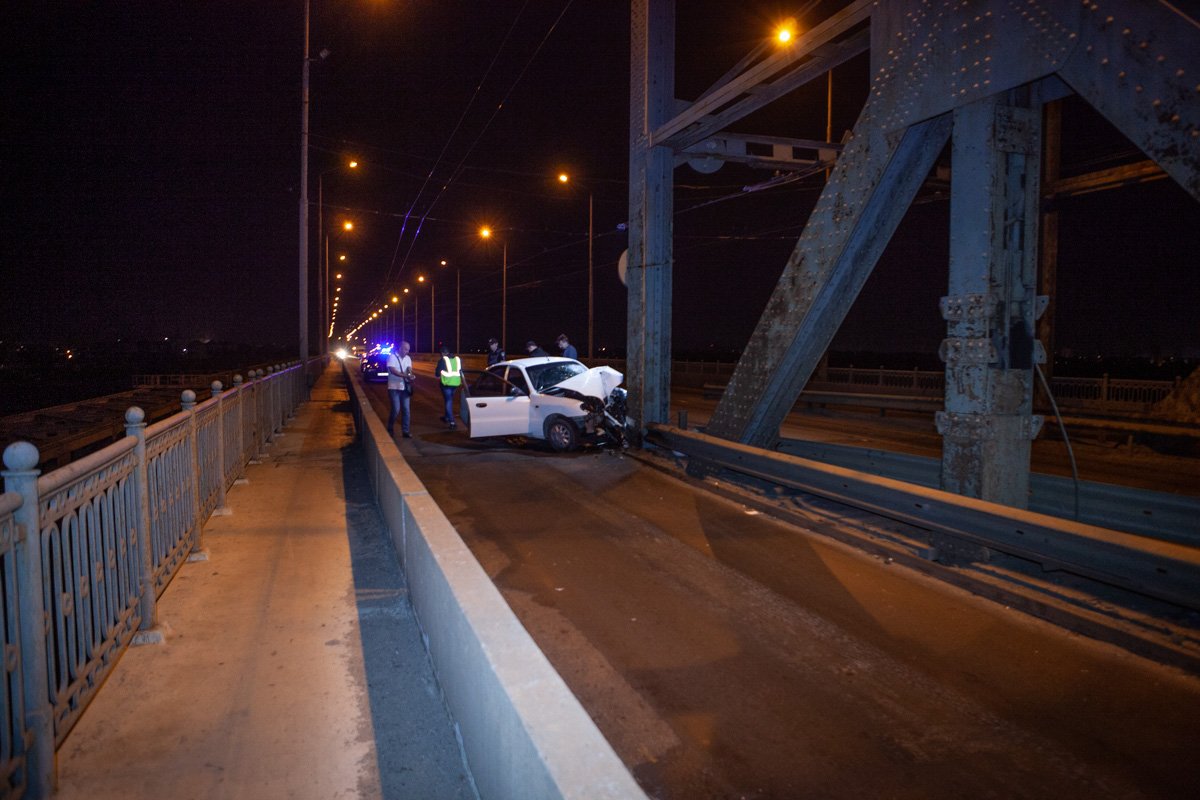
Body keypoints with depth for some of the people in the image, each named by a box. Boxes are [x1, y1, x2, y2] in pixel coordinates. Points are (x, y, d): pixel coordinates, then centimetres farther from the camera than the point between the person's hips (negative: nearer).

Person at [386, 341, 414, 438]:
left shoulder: (408, 358, 9)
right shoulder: (392, 357, -9)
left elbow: (409, 369, -4)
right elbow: (393, 370, -21)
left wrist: (411, 375, -28)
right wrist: (406, 376, -29)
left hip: (405, 387, 5)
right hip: (394, 388, -5)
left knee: (406, 410, 3)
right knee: (396, 409, -9)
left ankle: (405, 431, 10)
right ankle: (390, 428, 13)